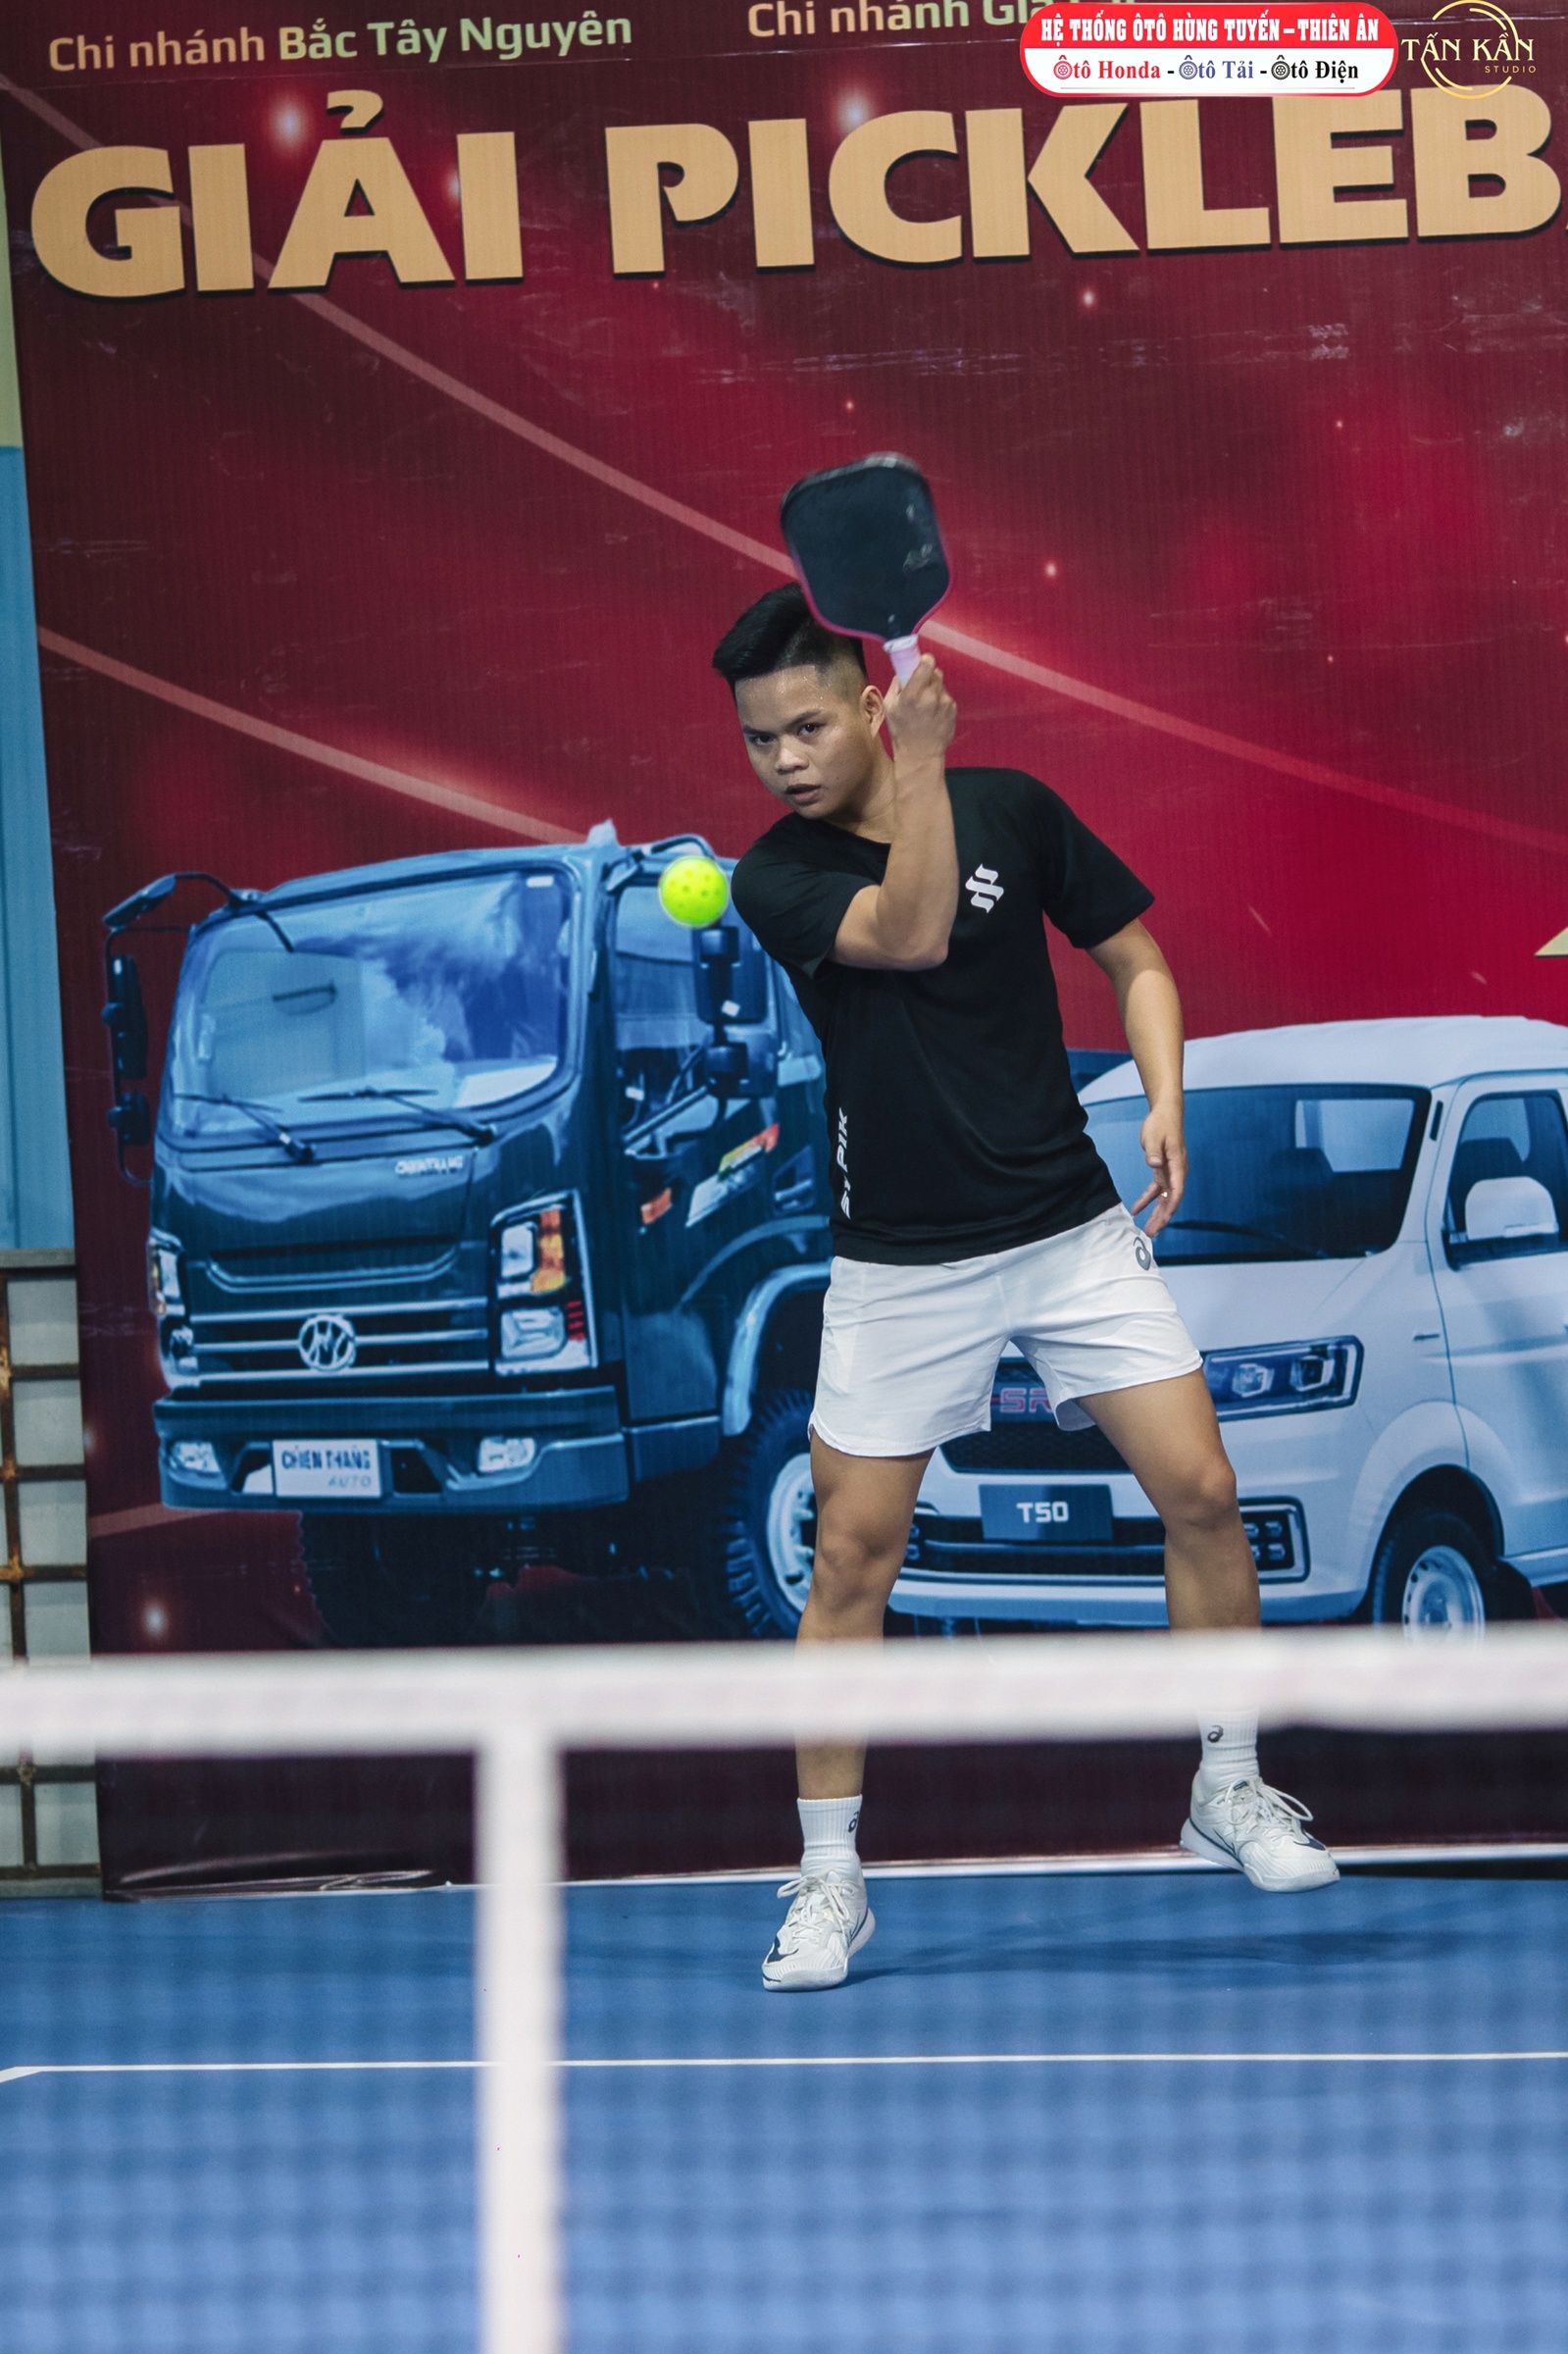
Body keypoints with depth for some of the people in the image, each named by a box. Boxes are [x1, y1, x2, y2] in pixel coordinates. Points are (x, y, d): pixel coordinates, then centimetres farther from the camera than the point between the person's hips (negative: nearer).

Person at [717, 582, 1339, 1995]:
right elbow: (910, 933, -26)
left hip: (1071, 1229, 1)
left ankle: (1231, 1790, 15)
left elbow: (1135, 959, 8)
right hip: (901, 1267, -1)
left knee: (1200, 1491, -4)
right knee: (852, 1558, -4)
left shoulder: (1015, 810, -2)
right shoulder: (776, 881, -7)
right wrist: (920, 763, -34)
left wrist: (1164, 1107, -7)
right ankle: (829, 1878, 6)